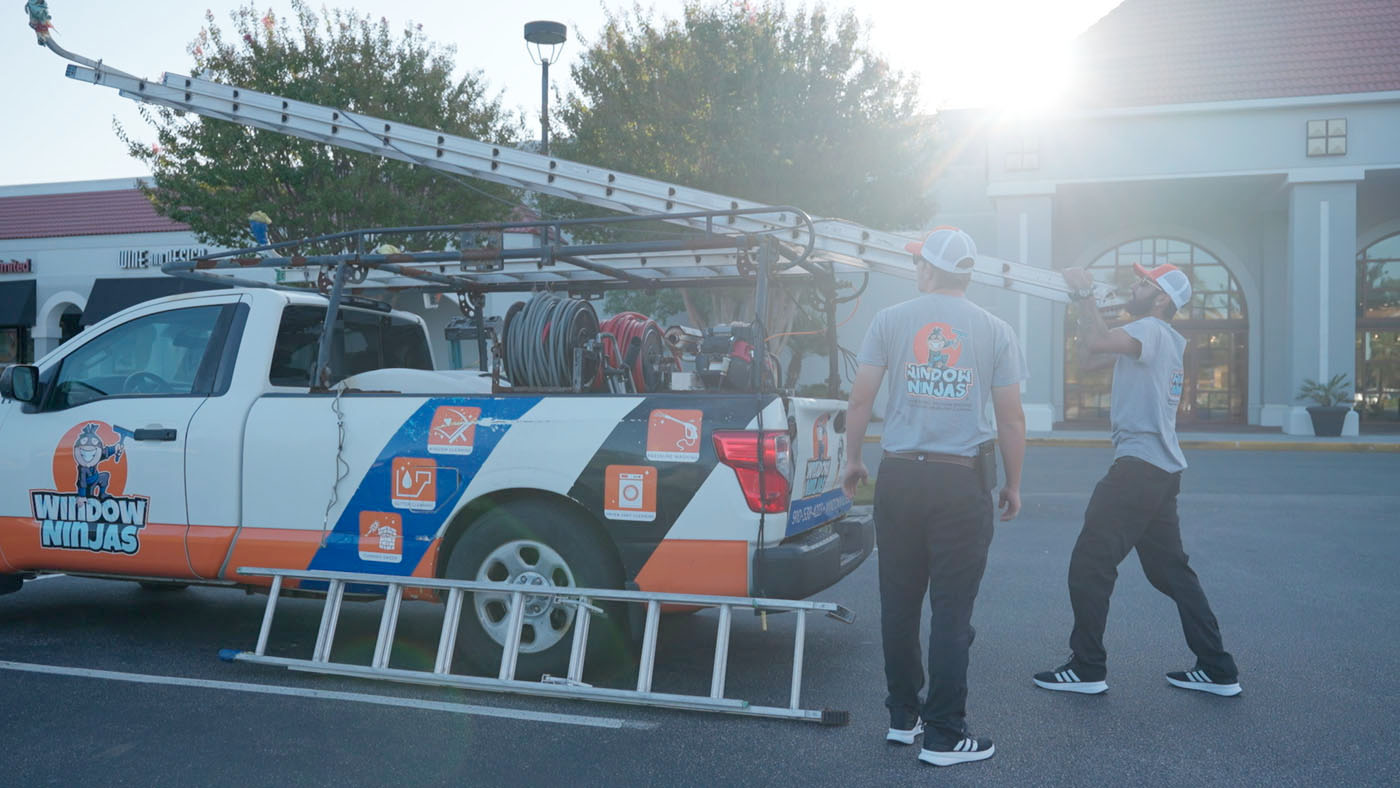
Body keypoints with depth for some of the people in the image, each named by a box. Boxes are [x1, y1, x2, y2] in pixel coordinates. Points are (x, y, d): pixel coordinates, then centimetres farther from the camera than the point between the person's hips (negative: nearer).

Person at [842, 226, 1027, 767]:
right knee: (951, 612, 3)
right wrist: (1013, 484, 13)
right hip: (962, 482, -1)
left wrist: (852, 460, 14)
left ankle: (903, 717, 25)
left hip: (899, 478, 1)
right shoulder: (994, 330, 2)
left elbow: (860, 399, 1)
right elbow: (1011, 417, 2)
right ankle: (943, 735, 8)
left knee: (898, 603, 13)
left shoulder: (891, 320, 2)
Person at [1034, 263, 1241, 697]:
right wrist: (1084, 302, 14)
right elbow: (1088, 359, 19)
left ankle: (1087, 668, 3)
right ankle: (1217, 669, 19)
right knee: (1171, 569, 15)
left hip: (1139, 466, -10)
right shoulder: (1158, 336, 20)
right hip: (1162, 469, 10)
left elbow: (1097, 343, -30)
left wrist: (1085, 293, -16)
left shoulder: (1151, 329, -10)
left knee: (1090, 564, -4)